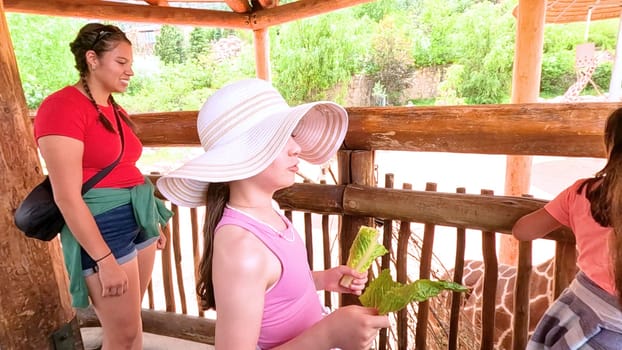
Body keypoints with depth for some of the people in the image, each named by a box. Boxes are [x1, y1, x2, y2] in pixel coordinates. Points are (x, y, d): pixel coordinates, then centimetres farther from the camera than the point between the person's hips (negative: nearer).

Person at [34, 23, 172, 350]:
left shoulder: (114, 109, 11)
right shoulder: (61, 106, -14)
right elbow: (67, 197, -18)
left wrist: (153, 221, 19)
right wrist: (104, 260, -18)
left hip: (139, 218, 8)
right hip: (102, 226, -8)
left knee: (131, 322, 19)